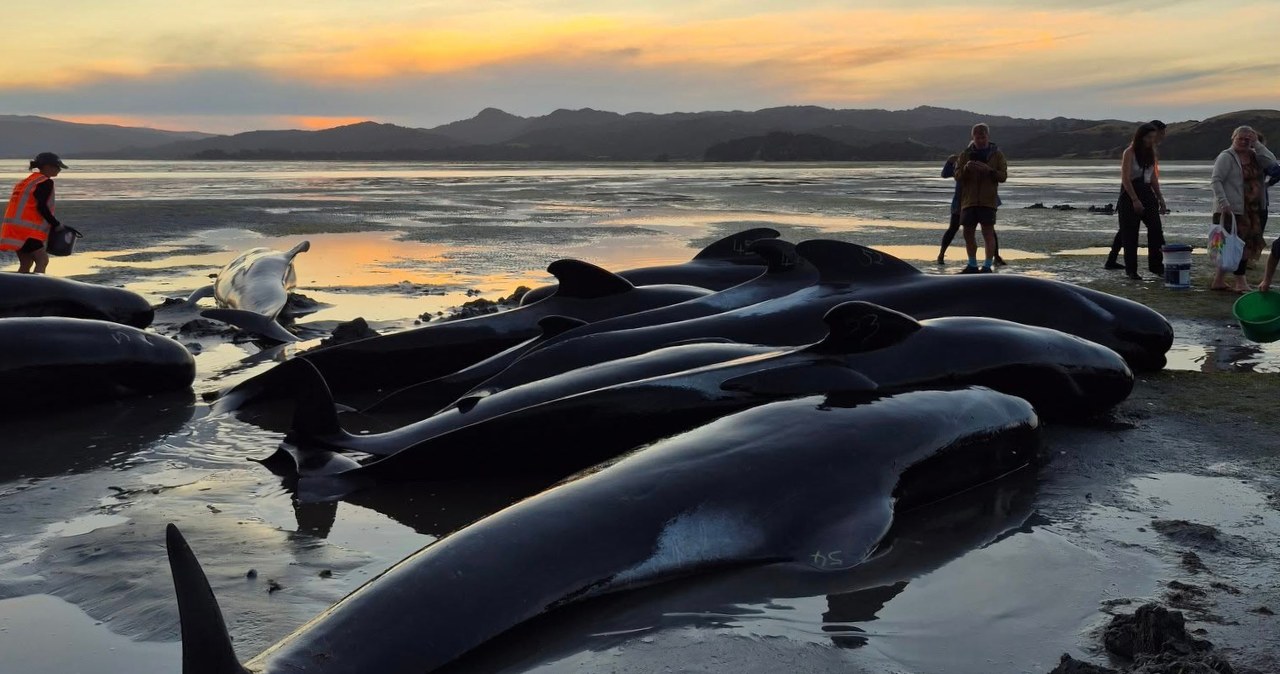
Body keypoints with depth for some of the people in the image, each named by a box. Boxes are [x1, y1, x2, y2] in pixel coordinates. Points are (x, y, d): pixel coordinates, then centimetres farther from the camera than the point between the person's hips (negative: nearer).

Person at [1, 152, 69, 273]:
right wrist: (56, 224, -7)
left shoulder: (26, 181, 22)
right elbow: (41, 207, -16)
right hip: (26, 230, -9)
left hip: (15, 228, 9)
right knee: (42, 260, -10)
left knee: (26, 264, 12)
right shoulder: (45, 182, -7)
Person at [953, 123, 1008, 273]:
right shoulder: (965, 154, 9)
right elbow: (957, 176, 3)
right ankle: (972, 265, 19)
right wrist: (966, 168, -18)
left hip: (988, 200, -3)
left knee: (988, 232, -8)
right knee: (968, 233, 7)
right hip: (969, 199, 3)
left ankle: (988, 266, -5)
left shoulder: (997, 154, 4)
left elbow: (1003, 176, -2)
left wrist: (989, 170, -19)